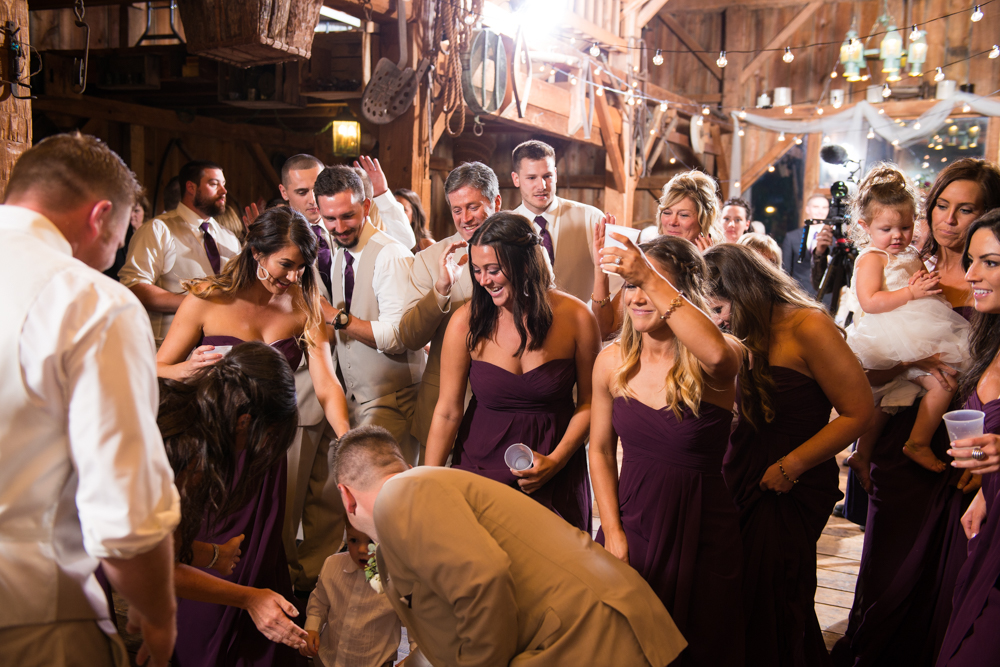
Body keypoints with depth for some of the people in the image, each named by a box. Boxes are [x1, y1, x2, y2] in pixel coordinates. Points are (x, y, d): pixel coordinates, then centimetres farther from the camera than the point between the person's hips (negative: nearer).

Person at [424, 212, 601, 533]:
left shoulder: (576, 318, -10)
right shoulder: (466, 322, -11)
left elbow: (589, 401, -1)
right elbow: (447, 412, -7)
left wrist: (556, 461, -11)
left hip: (557, 473, 0)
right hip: (481, 466, 0)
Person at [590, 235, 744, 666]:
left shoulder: (709, 366, -15)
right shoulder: (613, 362, -3)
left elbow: (717, 353, -42)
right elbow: (601, 449, 7)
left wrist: (651, 277, -43)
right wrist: (613, 532, 0)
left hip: (699, 533, -3)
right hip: (632, 524, 4)